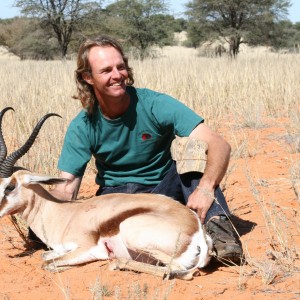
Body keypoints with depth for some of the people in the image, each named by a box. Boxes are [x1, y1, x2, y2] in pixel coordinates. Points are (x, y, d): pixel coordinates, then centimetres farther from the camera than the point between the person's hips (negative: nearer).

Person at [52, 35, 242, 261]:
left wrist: (206, 188, -45)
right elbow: (66, 190, -11)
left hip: (163, 190, -1)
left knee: (193, 146, -27)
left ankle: (217, 225, -38)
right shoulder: (82, 127, -9)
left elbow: (220, 145, -25)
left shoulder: (154, 104, -16)